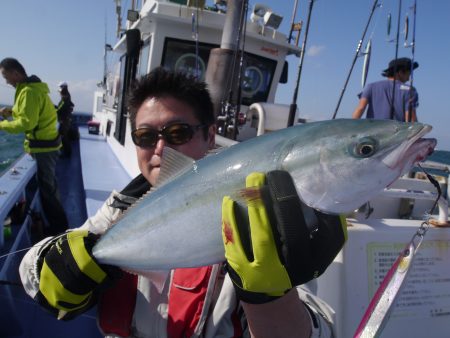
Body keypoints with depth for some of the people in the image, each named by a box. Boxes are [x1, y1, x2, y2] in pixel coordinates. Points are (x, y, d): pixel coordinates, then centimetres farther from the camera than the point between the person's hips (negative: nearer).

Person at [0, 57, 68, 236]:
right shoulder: (32, 87, 11)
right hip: (46, 143, 10)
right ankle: (57, 221, 34)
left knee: (45, 187, -2)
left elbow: (26, 123, -25)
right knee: (47, 183, 20)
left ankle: (58, 225, 9)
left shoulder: (29, 91, -21)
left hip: (42, 146, -10)